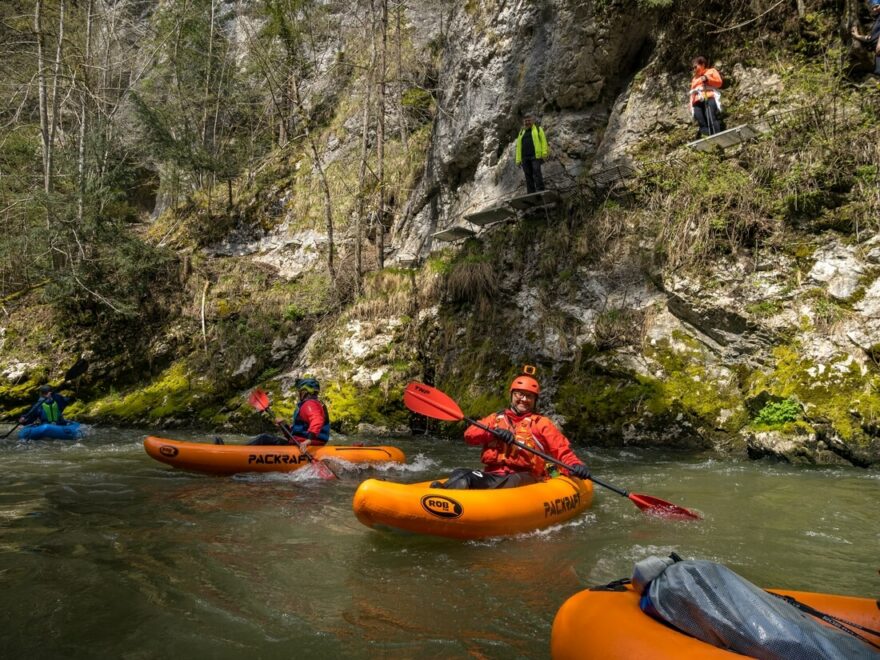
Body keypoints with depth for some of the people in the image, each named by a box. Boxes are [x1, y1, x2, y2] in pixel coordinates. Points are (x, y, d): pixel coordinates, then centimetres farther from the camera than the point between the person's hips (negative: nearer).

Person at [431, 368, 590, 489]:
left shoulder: (541, 423, 18)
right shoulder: (495, 418, 24)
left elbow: (563, 451, 10)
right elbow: (469, 435, 10)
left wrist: (575, 465, -13)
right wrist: (493, 431, -9)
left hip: (523, 477, -3)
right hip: (492, 476, 3)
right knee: (460, 475, -27)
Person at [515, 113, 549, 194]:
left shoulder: (538, 129, 11)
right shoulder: (521, 133, 22)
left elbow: (543, 141, 0)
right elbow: (518, 147, 19)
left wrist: (544, 154, -13)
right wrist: (518, 160, 9)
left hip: (536, 156, -4)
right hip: (525, 157, 4)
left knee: (537, 173, -17)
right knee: (528, 176, 0)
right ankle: (531, 195, -1)